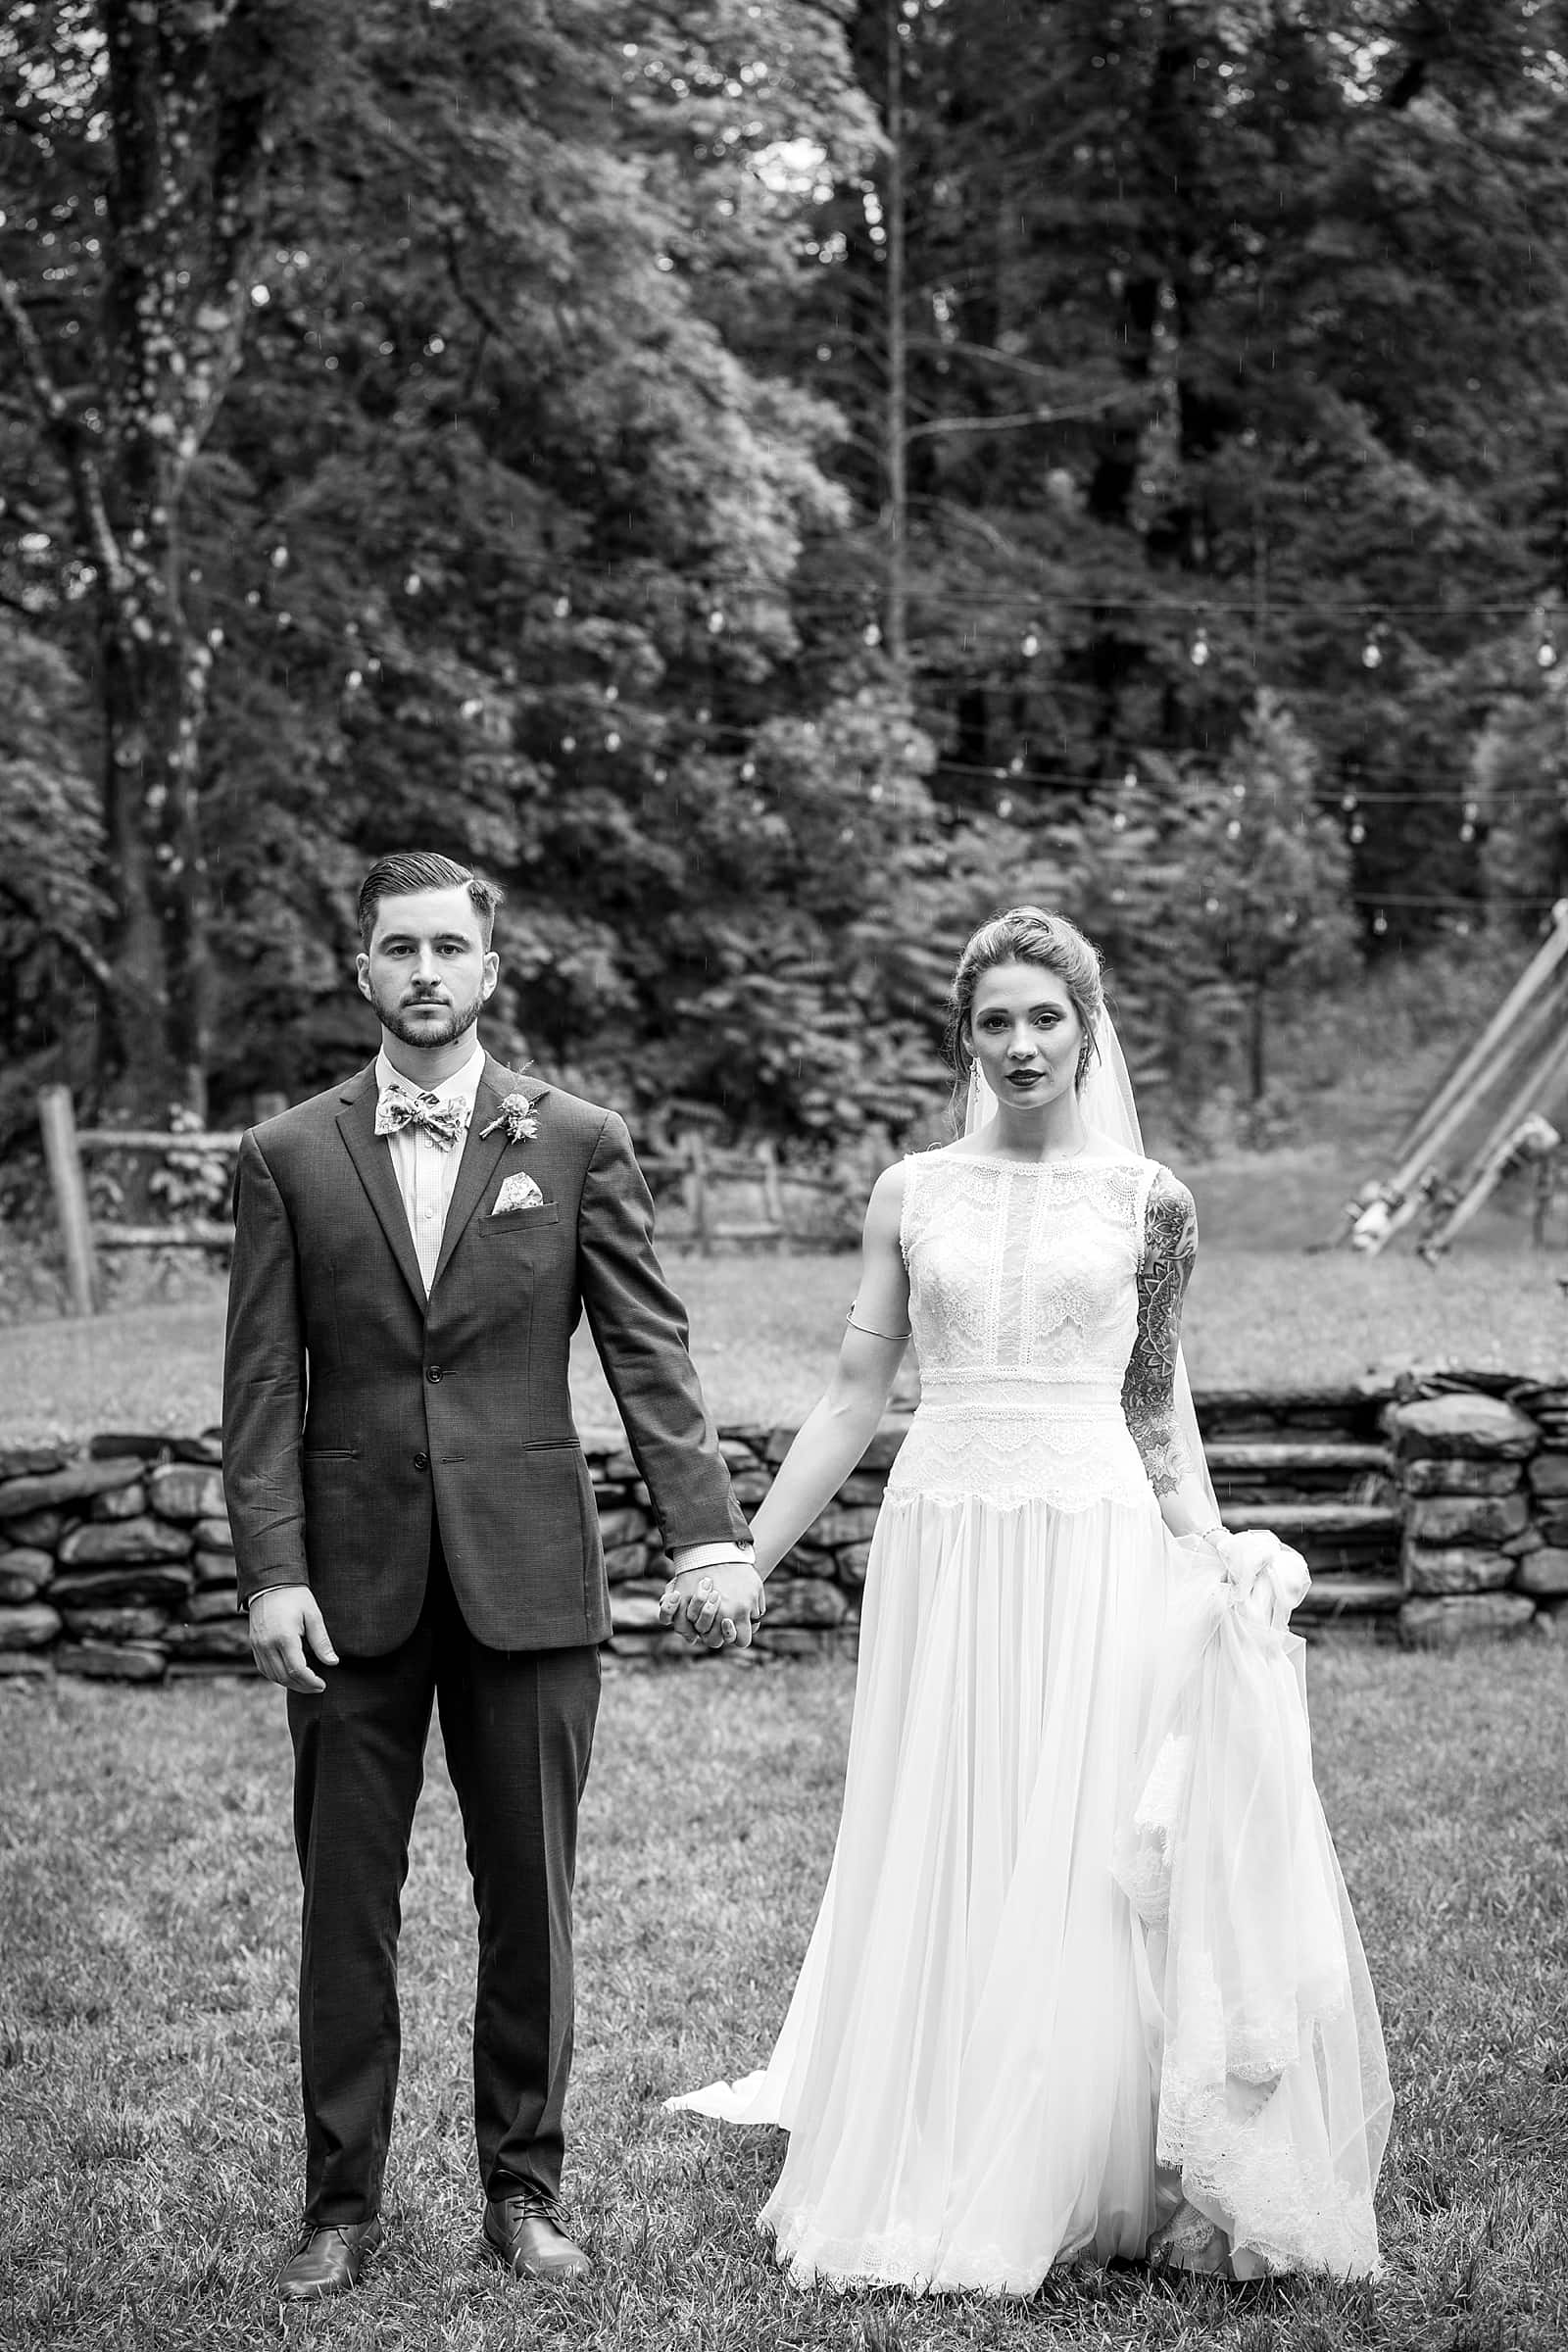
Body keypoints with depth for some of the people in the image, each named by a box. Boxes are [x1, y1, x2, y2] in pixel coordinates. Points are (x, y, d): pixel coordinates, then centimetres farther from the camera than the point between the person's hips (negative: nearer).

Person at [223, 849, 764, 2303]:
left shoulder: (580, 1144, 4)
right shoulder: (287, 1158, 5)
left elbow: (648, 1352, 0)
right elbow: (263, 1383, 2)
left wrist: (705, 1530, -10)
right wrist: (271, 1569, -8)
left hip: (527, 1577, 0)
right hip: (351, 1582, 0)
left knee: (528, 1900, 7)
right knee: (345, 1904, 5)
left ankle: (523, 2188, 20)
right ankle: (342, 2205, 15)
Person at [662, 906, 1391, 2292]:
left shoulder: (1145, 1200, 4)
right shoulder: (914, 1195, 6)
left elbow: (1158, 1409, 10)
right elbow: (853, 1398, 7)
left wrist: (1214, 1557, -2)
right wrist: (742, 1560, 3)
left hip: (1096, 1547, -1)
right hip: (941, 1552, 1)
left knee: (1085, 1877, -1)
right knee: (939, 1871, 4)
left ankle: (1076, 2189, 11)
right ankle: (928, 2189, 15)